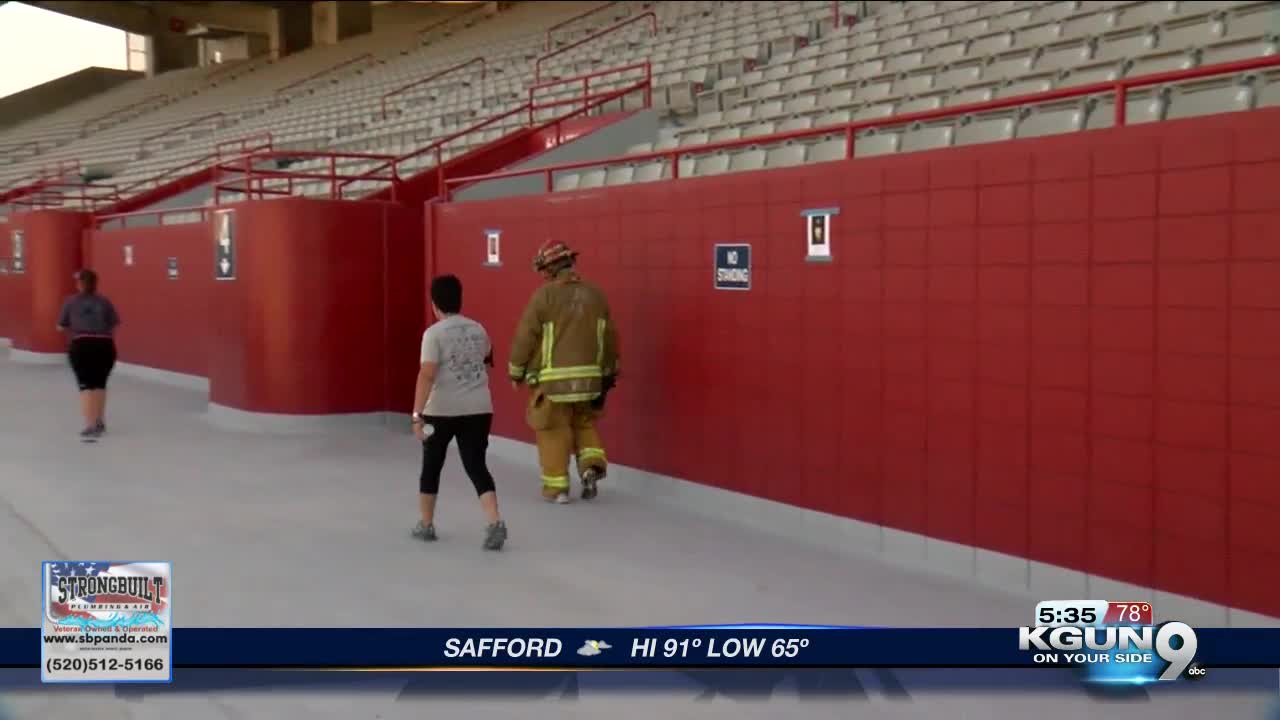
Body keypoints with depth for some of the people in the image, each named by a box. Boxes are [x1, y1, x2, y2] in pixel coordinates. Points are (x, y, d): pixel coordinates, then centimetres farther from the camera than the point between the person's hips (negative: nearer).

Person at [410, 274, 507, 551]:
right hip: (479, 409, 4)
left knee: (431, 467, 15)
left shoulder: (434, 333, -8)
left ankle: (426, 525, 25)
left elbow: (427, 375, -17)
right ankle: (495, 522, -16)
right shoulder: (478, 330, 10)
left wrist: (417, 414, -18)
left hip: (442, 411, -4)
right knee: (477, 467, 3)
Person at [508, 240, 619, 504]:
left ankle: (556, 488, 10)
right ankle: (592, 465, 3)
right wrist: (609, 372, 21)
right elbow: (609, 337, 10)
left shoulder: (545, 295, -11)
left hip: (554, 379, -5)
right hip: (589, 377, 5)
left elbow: (525, 336, -9)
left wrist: (516, 371, 4)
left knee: (553, 431, 6)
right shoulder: (595, 294, 5)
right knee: (584, 424, 22)